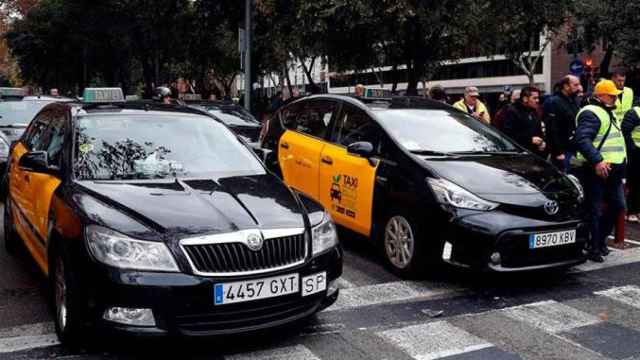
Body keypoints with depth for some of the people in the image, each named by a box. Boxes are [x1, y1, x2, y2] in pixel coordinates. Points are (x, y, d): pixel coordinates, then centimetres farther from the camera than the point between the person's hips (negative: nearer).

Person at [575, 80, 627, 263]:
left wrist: (620, 164, 26)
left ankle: (600, 239, 27)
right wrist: (597, 161, -33)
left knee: (617, 206, 13)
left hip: (612, 170, 10)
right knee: (595, 210, -3)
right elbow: (582, 139, -26)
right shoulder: (591, 113, -13)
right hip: (597, 170, -10)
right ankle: (594, 248, 6)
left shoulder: (608, 112, 20)